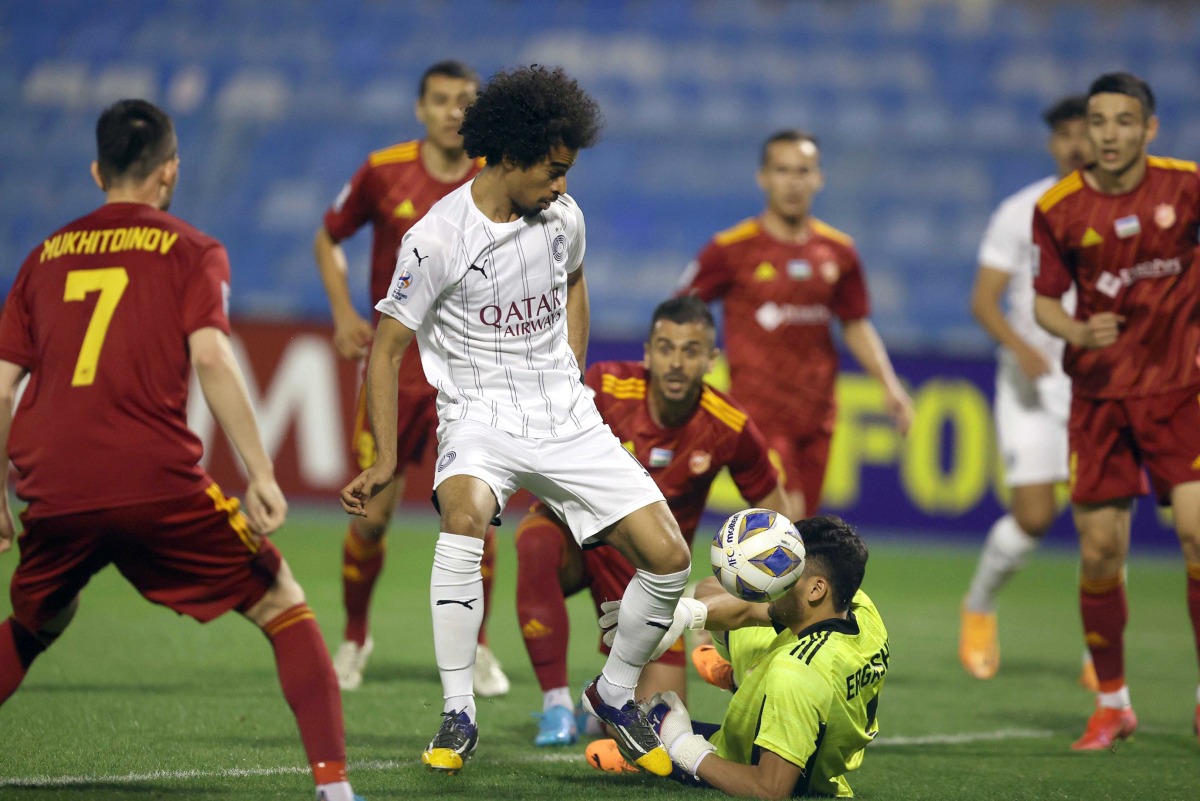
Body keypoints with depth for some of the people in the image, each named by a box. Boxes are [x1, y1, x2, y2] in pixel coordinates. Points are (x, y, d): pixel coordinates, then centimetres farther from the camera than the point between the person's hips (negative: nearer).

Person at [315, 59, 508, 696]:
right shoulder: (383, 171, -4)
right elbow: (328, 239, 11)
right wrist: (343, 314, -1)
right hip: (392, 363, 0)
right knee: (372, 514, 0)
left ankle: (476, 647, 7)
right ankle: (353, 637, 25)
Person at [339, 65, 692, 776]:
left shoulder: (562, 215, 2)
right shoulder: (438, 238, -14)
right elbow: (387, 348, -7)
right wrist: (386, 459, -12)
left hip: (567, 420, 5)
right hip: (480, 419, -5)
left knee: (669, 559, -7)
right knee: (464, 518, -37)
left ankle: (616, 695, 19)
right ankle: (459, 717, -27)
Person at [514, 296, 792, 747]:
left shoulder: (730, 429, -15)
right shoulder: (606, 386, -20)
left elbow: (775, 513, -2)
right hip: (578, 537, -1)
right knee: (537, 541, -40)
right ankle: (556, 707, -28)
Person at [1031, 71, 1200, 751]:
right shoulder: (1058, 208, -4)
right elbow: (1045, 301, 4)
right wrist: (1076, 331, -16)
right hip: (1100, 389, 1)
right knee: (1100, 551, -1)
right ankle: (1112, 703, 17)